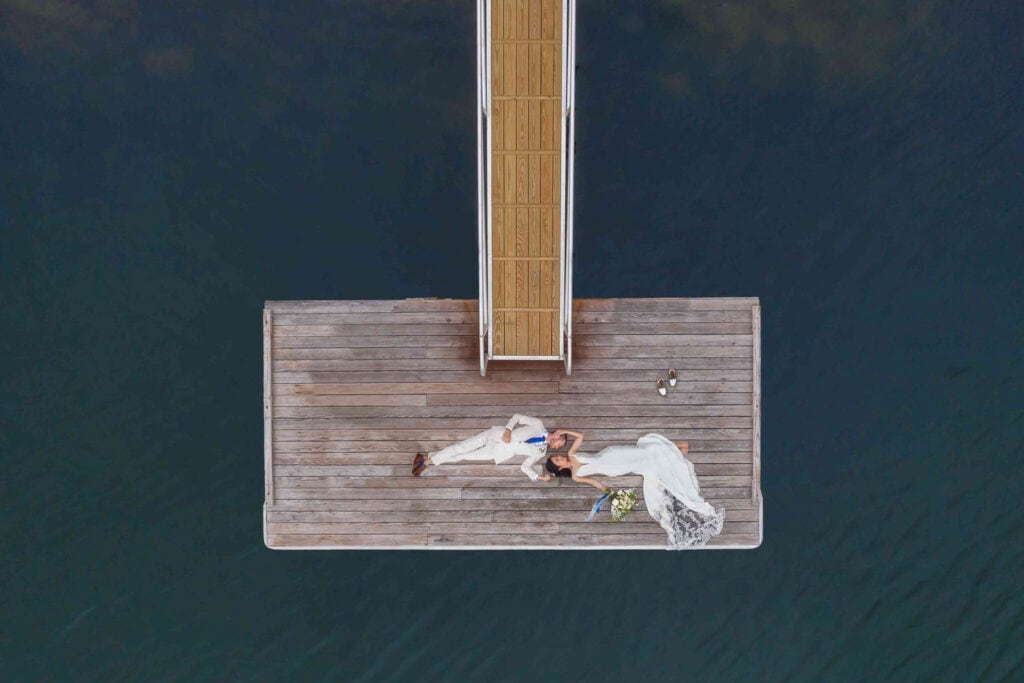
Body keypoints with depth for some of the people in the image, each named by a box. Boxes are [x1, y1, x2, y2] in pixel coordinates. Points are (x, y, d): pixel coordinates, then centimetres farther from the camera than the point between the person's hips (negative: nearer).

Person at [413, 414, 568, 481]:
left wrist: (539, 476, -15)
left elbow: (525, 467, 2)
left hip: (500, 453, 1)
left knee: (464, 457, -7)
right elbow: (516, 416, 3)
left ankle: (427, 461, 2)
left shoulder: (541, 452, 6)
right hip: (497, 435, -1)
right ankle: (426, 457, 1)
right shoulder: (538, 425, -1)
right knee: (462, 448, -12)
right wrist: (508, 429, -16)